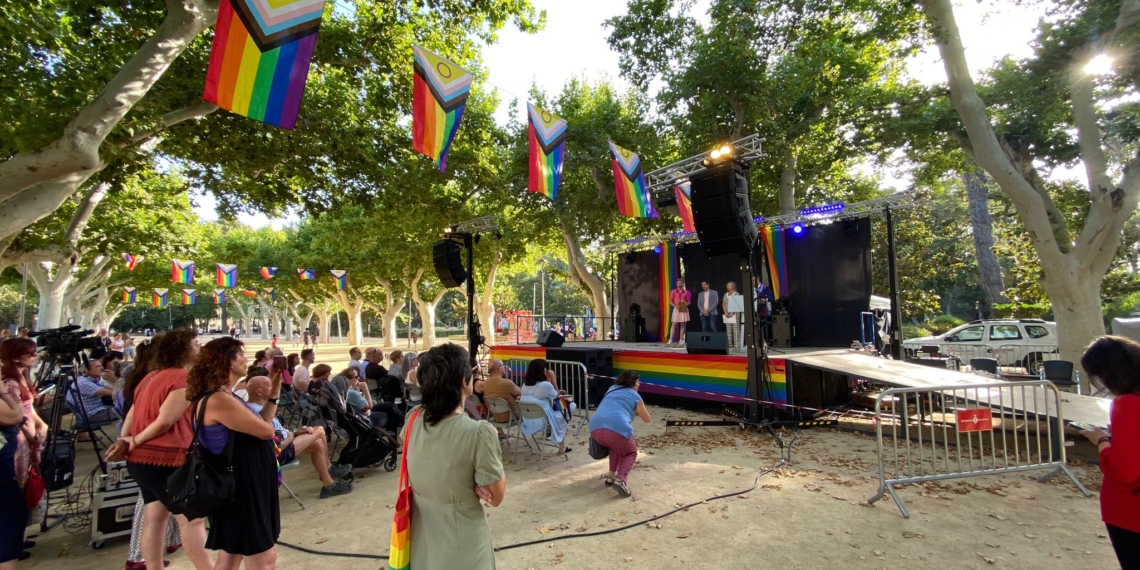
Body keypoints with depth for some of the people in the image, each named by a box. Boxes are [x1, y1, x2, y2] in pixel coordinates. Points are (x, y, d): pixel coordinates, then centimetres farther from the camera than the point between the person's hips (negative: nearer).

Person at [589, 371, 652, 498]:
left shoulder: (612, 389, 30)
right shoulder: (634, 395, 17)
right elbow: (647, 419, 27)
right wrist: (638, 411, 46)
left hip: (595, 428, 5)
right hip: (617, 428, -5)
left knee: (616, 445, 35)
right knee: (630, 453, 21)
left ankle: (611, 476, 26)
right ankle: (620, 480, -4)